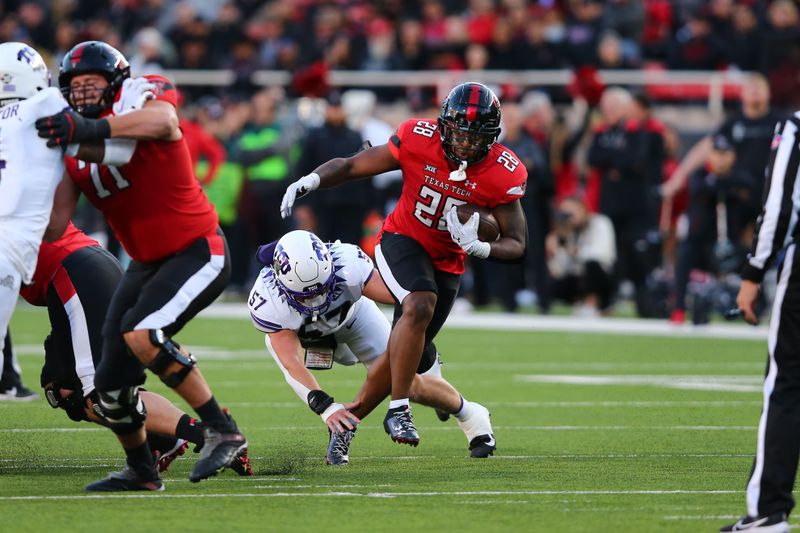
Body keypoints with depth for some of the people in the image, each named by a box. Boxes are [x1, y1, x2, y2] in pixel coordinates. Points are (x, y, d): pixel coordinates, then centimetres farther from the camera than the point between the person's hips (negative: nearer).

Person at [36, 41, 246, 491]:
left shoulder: (142, 99, -13)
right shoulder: (74, 148, 1)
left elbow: (162, 121, -41)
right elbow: (54, 227, -6)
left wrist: (90, 129, -48)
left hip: (198, 252, -7)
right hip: (147, 264, 7)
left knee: (141, 333, -30)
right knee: (113, 385, 5)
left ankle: (224, 432, -22)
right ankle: (141, 471, 30)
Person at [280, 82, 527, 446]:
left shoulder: (502, 174, -19)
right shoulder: (418, 140, -21)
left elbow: (516, 245, -13)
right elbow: (351, 167, -12)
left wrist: (478, 247, -34)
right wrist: (310, 181, -31)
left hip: (447, 262, 3)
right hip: (402, 241, -3)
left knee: (400, 355, 7)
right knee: (420, 306, -32)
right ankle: (398, 411, -26)